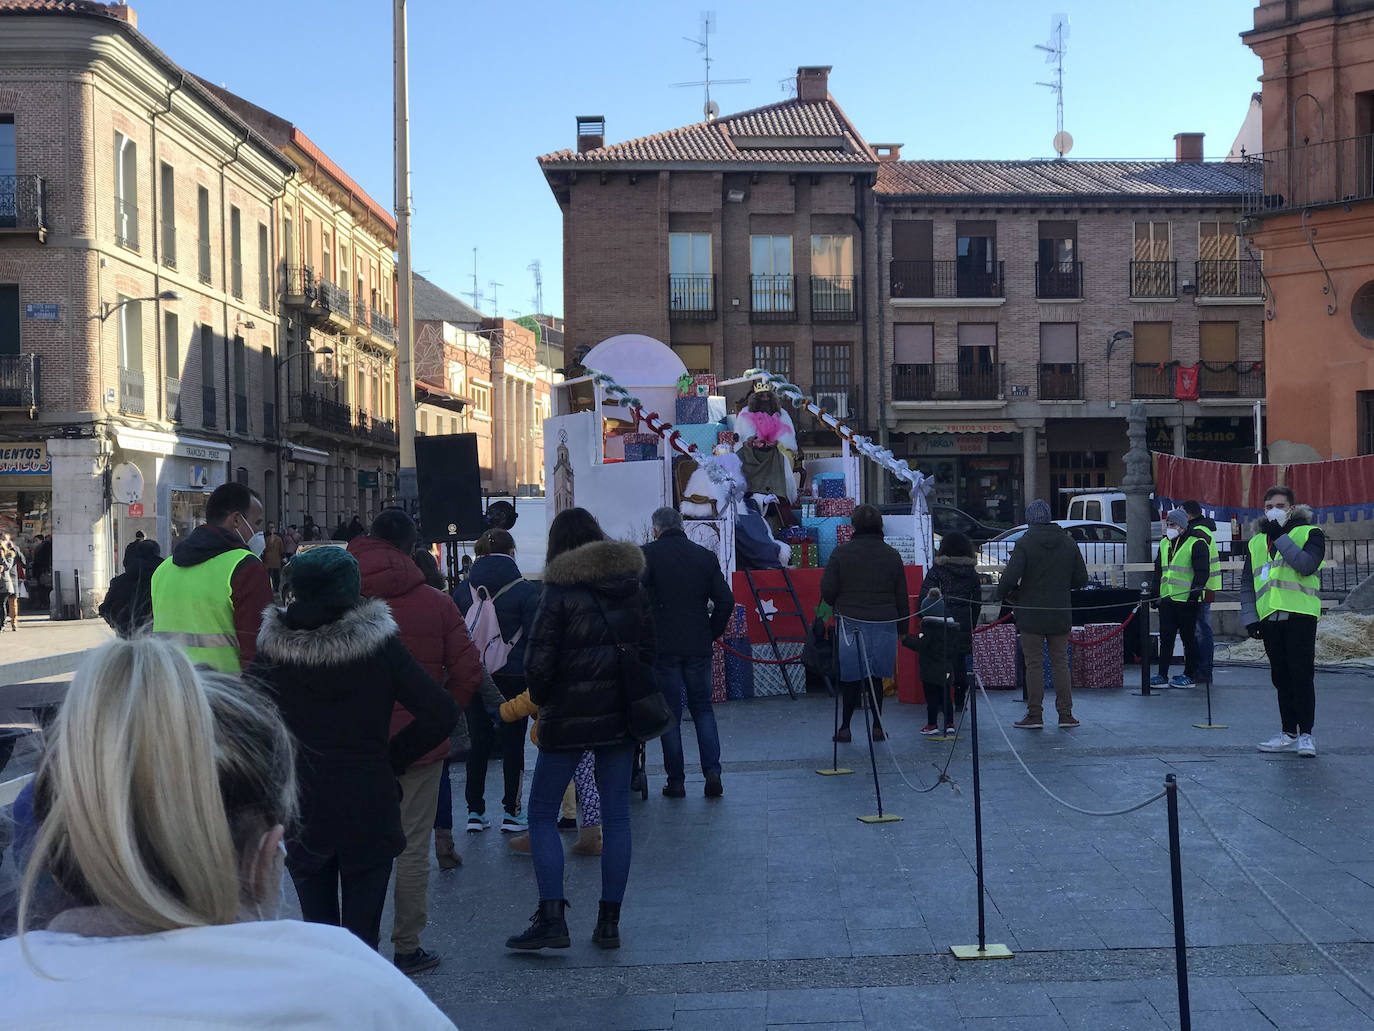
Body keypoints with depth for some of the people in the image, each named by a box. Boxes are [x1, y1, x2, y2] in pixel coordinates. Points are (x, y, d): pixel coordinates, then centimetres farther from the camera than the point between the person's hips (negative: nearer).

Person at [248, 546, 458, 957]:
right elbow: (441, 713, -12)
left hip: (300, 811, 2)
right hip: (369, 810, -2)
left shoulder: (273, 653, -4)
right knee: (362, 930, 4)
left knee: (317, 927, 15)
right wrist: (393, 758, 1)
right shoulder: (380, 645, -8)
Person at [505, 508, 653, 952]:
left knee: (541, 814, 5)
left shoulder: (560, 592, -11)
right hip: (620, 716, 5)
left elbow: (538, 664, -13)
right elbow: (649, 652, 10)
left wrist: (543, 700, 5)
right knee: (616, 815, 8)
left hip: (568, 717, -5)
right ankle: (609, 922, 11)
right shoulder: (633, 588, 6)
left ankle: (552, 918, -2)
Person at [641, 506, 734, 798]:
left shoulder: (648, 554, -5)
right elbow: (726, 601, 2)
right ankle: (712, 770, 0)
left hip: (662, 646, -3)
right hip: (699, 648, 3)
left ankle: (676, 781, 7)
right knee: (703, 708, 14)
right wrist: (711, 634, 11)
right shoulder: (705, 556, 6)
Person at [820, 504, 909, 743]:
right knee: (875, 676, 9)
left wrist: (838, 606, 16)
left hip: (850, 622, -2)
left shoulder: (841, 552, -3)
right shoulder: (891, 555, 4)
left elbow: (827, 590, -6)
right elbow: (902, 596, 7)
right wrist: (902, 629, 15)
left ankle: (845, 727, 6)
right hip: (884, 625, 2)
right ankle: (877, 727, 10)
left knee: (850, 676, 5)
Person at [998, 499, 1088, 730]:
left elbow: (1010, 578, -18)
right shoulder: (1068, 542, 4)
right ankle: (1065, 714, 10)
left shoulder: (1025, 543, -10)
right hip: (1061, 615, 4)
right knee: (1061, 663, 10)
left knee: (1033, 665, 2)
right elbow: (1081, 579, 7)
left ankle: (1034, 715, 3)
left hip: (1031, 614, -4)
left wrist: (1003, 594, 2)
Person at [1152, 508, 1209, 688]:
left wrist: (1195, 592, -17)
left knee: (1188, 637, 1)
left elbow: (1202, 571, -10)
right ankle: (1162, 675, 8)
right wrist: (1155, 593, 18)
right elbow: (1159, 570, 23)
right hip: (1167, 599, 7)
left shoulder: (1196, 543, -6)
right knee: (1165, 636, 6)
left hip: (1187, 599, -7)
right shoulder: (1164, 544, 17)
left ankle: (1189, 675, 8)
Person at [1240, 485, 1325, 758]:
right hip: (1269, 618, 5)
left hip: (1300, 614, -5)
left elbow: (1307, 565, -18)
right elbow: (1247, 584, 18)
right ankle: (1288, 733, 15)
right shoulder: (1256, 542, 17)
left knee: (1301, 674, -8)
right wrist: (1250, 618, 7)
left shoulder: (1310, 533, 2)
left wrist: (1280, 537, -14)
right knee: (1281, 677, 8)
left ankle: (1305, 734, -3)